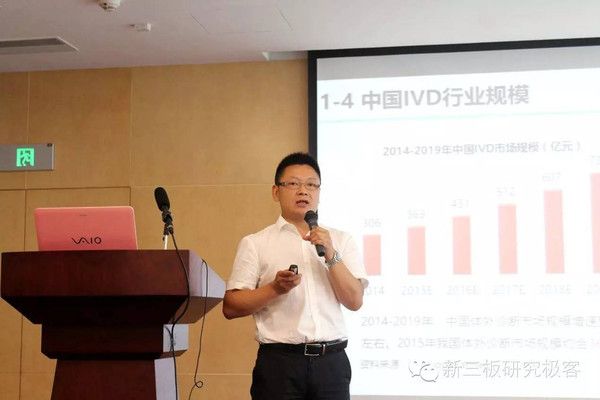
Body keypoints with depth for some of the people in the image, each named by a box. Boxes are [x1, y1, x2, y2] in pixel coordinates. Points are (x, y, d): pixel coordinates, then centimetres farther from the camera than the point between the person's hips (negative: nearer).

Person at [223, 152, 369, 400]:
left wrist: (331, 255, -9)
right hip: (279, 361, -2)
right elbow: (230, 307, 0)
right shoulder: (255, 243, 4)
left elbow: (355, 302, 2)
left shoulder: (341, 240, 11)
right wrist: (275, 288, -14)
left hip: (331, 361, 2)